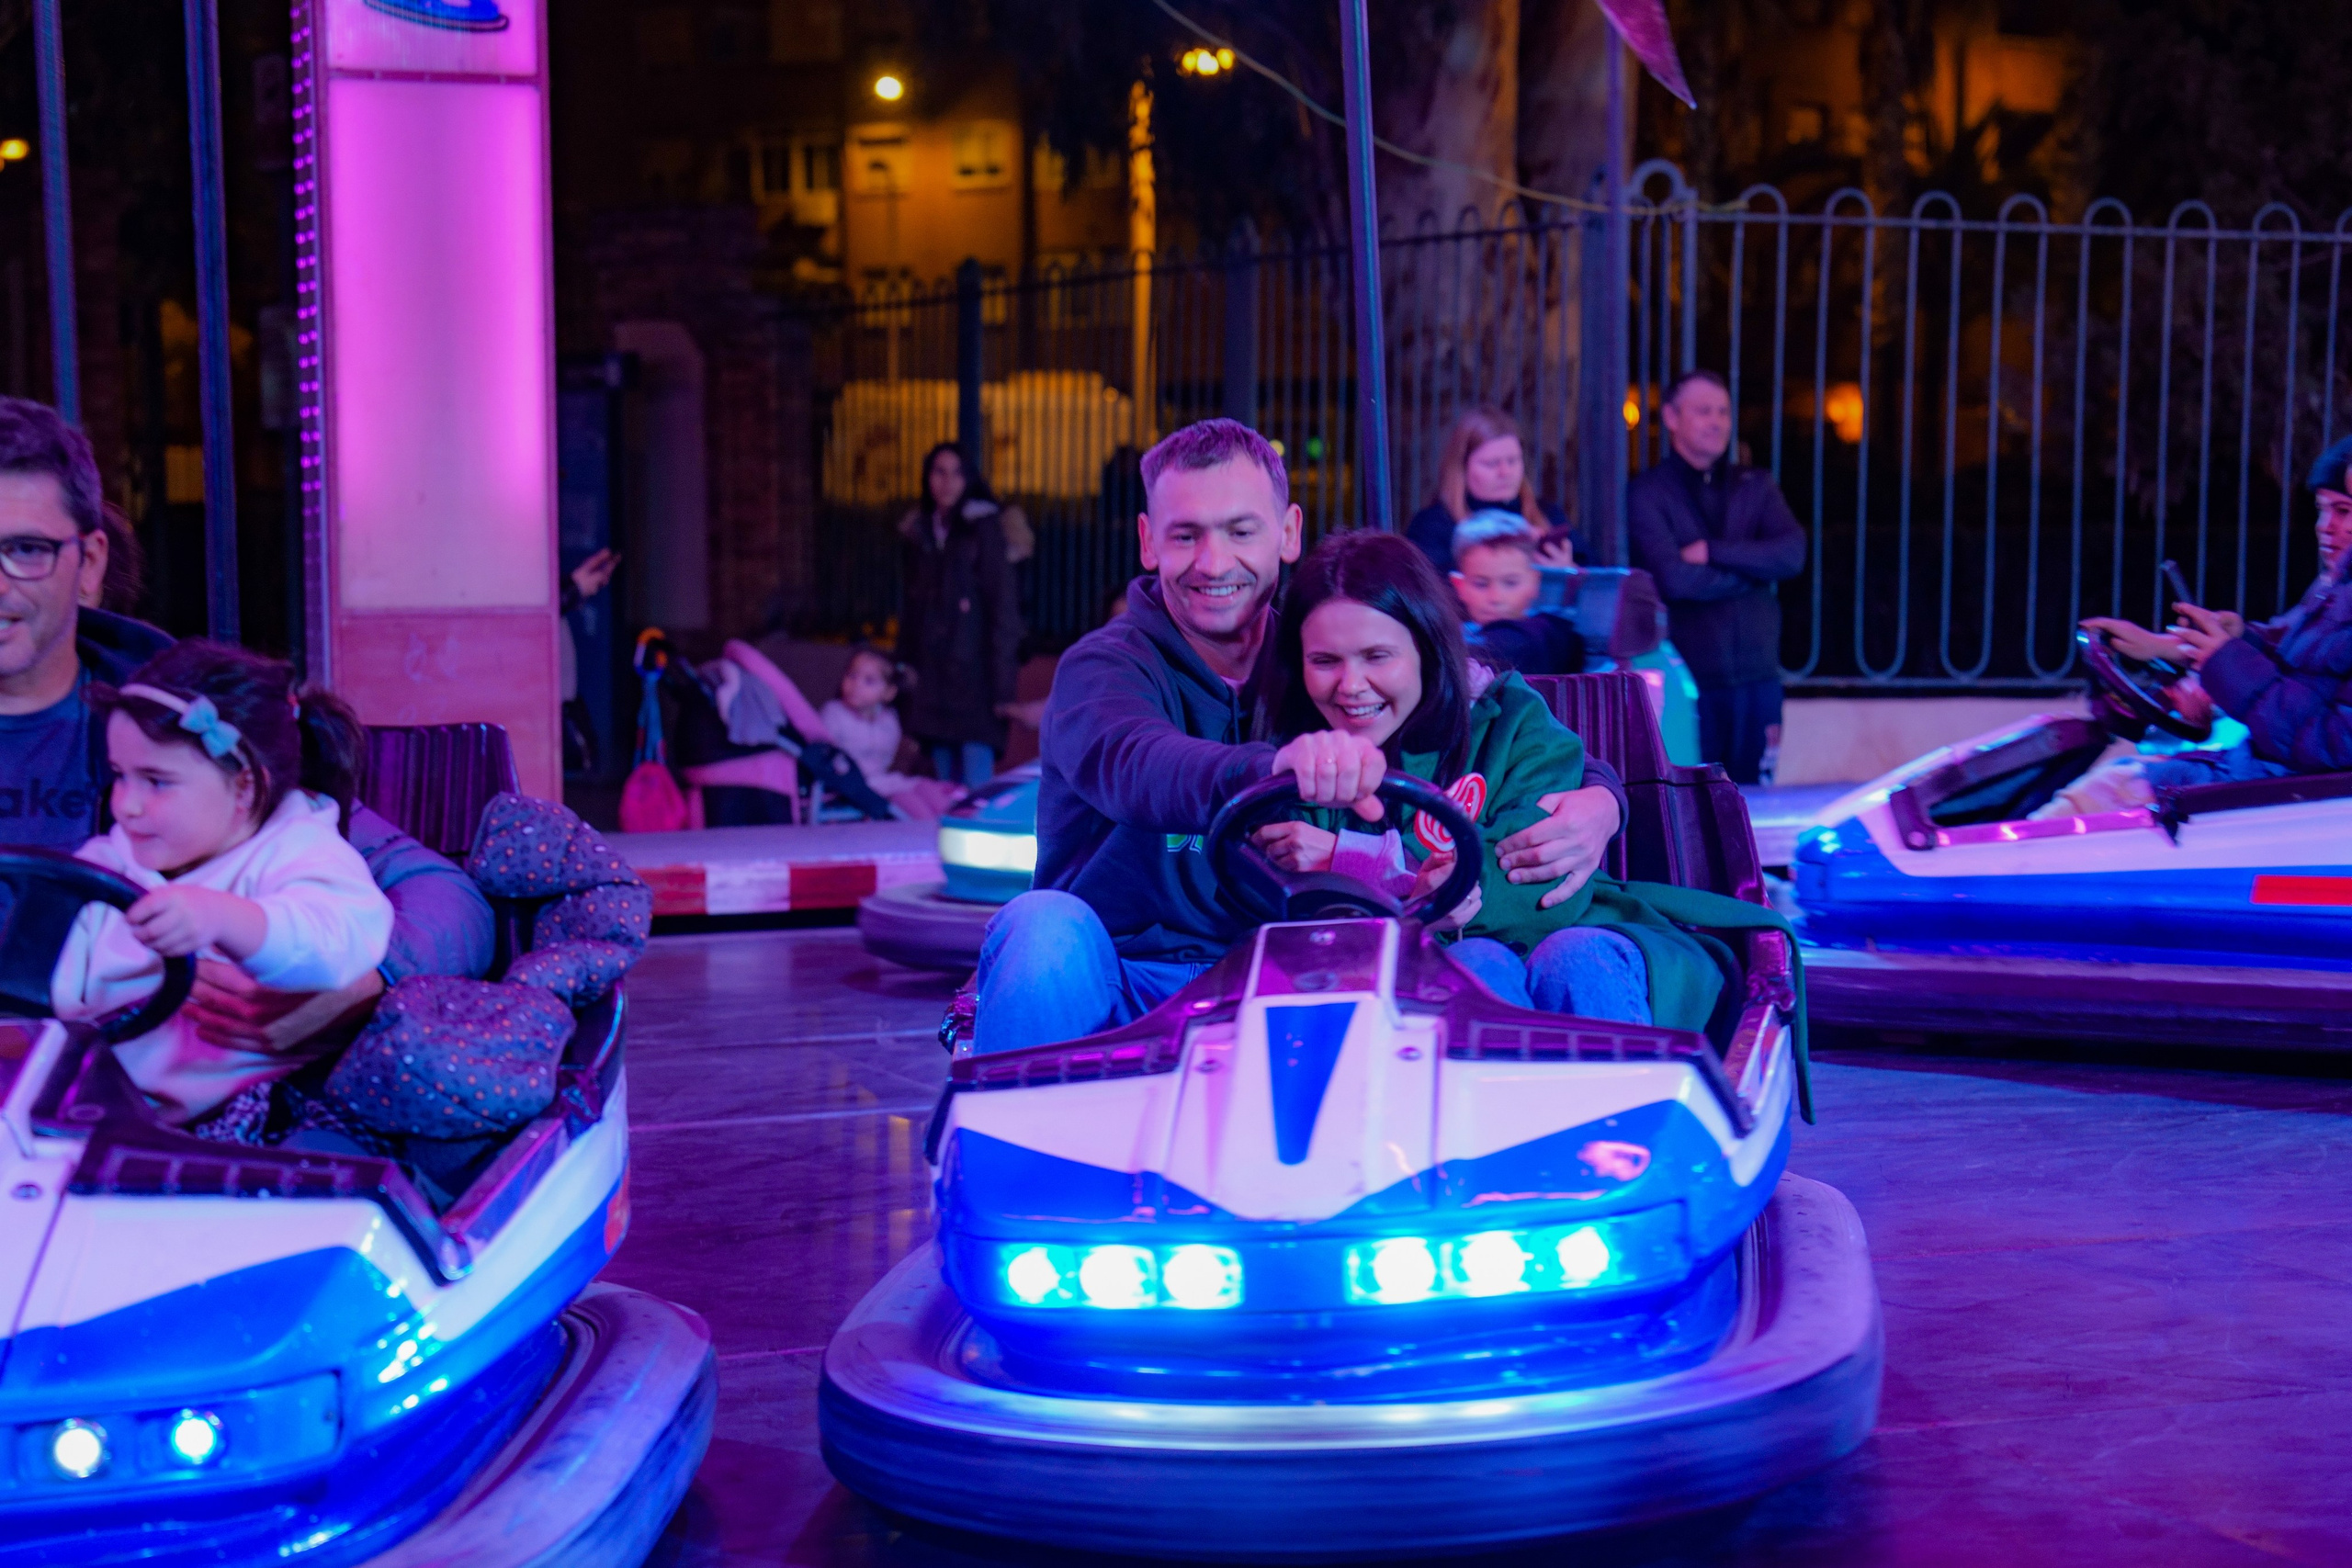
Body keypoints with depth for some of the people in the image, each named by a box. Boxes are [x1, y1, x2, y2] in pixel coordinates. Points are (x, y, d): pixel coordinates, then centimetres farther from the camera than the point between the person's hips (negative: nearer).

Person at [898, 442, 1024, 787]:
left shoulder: (983, 526, -4)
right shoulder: (919, 531, 14)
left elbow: (1003, 604, -9)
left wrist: (1002, 681, -14)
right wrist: (905, 665, 12)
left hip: (973, 669, -6)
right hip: (932, 677, 6)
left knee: (977, 784, -11)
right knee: (946, 784, 8)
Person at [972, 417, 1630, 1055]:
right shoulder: (1103, 665, -4)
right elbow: (1128, 763, -30)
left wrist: (1599, 800, -12)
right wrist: (1273, 766, -52)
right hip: (1116, 997, -2)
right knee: (1045, 924, -34)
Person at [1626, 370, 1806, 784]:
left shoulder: (1755, 486, 14)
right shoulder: (1647, 493, -1)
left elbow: (1793, 555, -3)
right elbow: (1674, 579, -15)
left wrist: (1713, 552, -10)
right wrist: (1754, 570, -4)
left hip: (1758, 678, 4)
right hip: (1688, 679, -4)